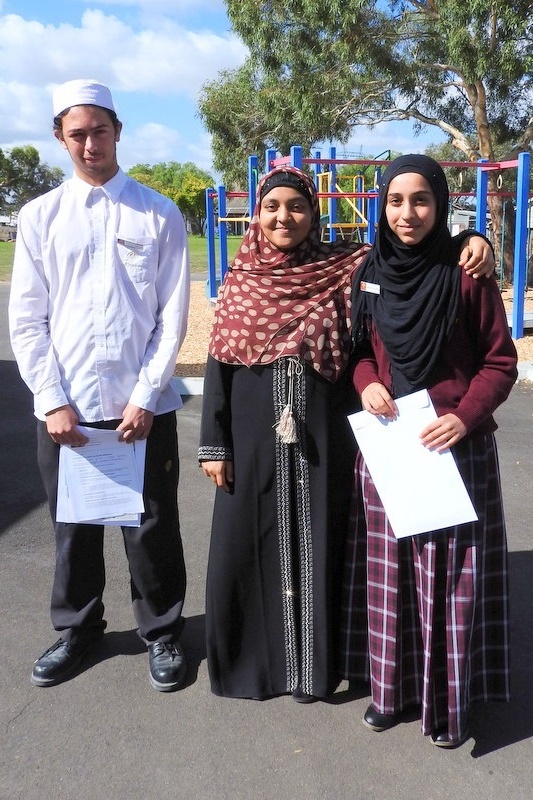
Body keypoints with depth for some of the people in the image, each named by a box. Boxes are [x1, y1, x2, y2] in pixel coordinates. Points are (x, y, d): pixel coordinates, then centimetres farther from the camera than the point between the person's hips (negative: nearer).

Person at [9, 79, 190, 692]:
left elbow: (173, 316, -2)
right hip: (64, 406, 2)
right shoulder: (40, 216, 6)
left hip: (143, 406, -1)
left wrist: (144, 398, -9)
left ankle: (161, 633, 28)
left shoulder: (159, 215, 2)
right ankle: (76, 629, 35)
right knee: (73, 526, 14)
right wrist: (52, 401, -5)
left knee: (152, 527, 8)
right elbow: (26, 320, 3)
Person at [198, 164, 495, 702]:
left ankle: (312, 664, 28)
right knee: (249, 550, 9)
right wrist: (214, 444, -1)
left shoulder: (341, 268, 0)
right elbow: (219, 362, 3)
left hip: (322, 437, -1)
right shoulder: (241, 278, 3)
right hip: (255, 438, 1)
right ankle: (250, 659, 31)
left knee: (316, 548, 9)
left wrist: (473, 241, -21)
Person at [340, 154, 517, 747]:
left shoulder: (466, 272, -6)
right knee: (387, 570, 10)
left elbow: (501, 362, -3)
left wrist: (465, 416, -17)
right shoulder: (368, 272, 5)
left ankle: (447, 699, 21)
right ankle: (391, 686, 27)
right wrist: (366, 383, -6)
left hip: (454, 446, -3)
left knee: (449, 574, 4)